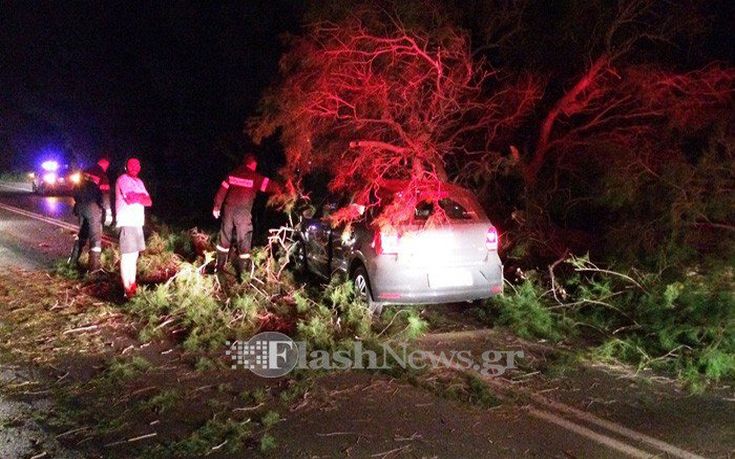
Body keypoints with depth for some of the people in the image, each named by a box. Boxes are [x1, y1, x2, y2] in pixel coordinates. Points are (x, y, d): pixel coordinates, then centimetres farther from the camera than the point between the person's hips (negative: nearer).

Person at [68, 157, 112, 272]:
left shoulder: (85, 173, 9)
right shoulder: (102, 177, -10)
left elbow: (77, 191, 16)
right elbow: (105, 195, -17)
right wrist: (108, 212, -17)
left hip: (81, 206, 7)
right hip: (93, 208, -7)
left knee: (82, 233, 23)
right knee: (95, 237, -4)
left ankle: (73, 259, 31)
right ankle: (94, 266, -7)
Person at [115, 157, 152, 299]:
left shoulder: (139, 182, 20)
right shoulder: (123, 179, -5)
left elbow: (149, 202, 11)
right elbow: (131, 198, -18)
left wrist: (137, 198, -7)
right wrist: (142, 197, 0)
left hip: (137, 222, 9)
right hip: (127, 222, -9)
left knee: (134, 255, 11)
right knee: (127, 255, -9)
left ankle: (132, 285, 17)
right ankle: (127, 289, -10)